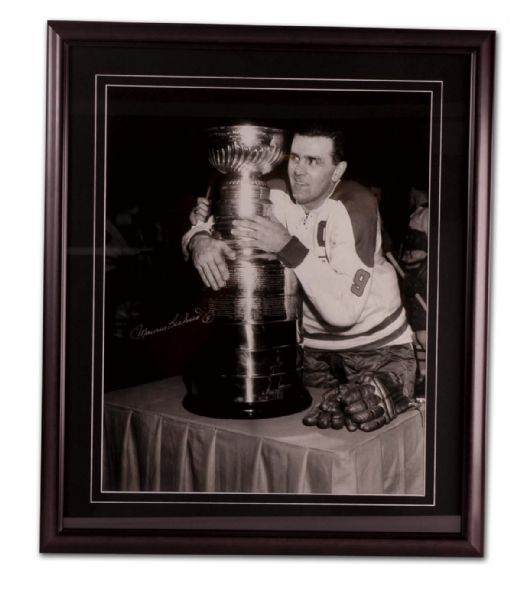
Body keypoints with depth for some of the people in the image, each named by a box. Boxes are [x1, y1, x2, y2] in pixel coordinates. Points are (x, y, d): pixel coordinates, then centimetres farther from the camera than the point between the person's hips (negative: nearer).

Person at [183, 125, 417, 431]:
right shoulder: (277, 197, -8)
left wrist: (288, 246, -37)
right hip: (313, 345, 5)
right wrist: (200, 240, -29)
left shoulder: (354, 206, -22)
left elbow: (344, 309, -31)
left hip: (377, 345, -5)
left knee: (365, 412, -28)